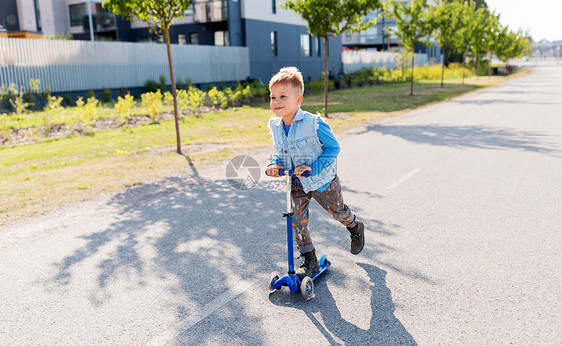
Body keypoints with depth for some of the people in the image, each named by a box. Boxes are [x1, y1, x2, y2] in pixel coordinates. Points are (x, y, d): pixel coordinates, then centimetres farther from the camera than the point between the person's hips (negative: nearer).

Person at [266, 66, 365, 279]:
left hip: (322, 180, -4)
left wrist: (313, 168, -28)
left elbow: (333, 148, -19)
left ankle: (355, 228, 52)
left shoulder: (314, 124, -28)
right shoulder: (274, 126, -8)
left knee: (338, 211, 17)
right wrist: (275, 164, -13)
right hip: (297, 182, 4)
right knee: (297, 219, -5)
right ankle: (309, 260, 13)